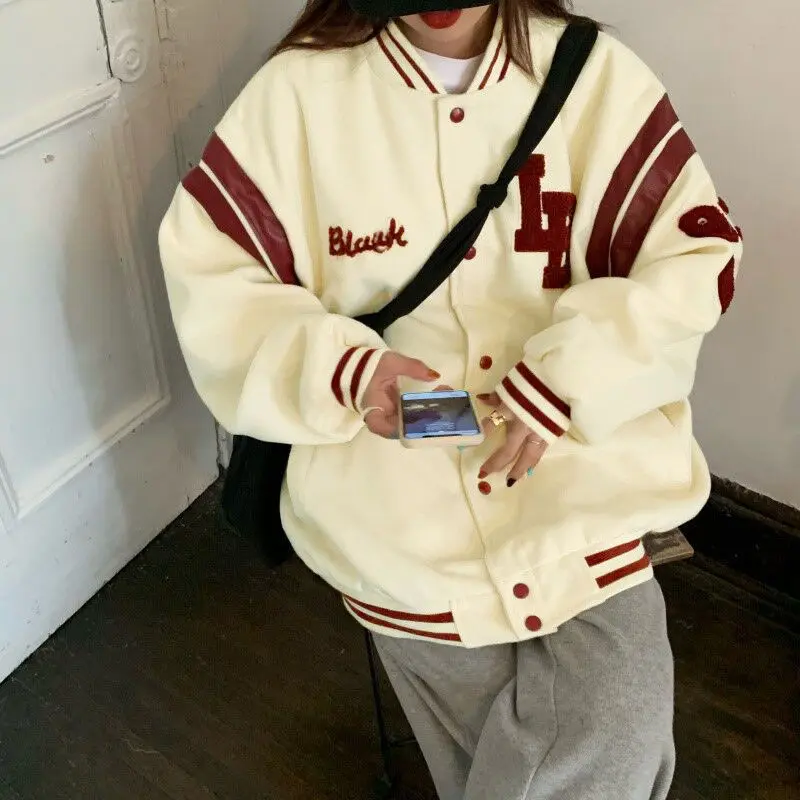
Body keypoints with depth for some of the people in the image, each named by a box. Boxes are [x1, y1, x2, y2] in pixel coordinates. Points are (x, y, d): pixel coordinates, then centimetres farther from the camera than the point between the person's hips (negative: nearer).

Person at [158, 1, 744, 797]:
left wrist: (572, 373, -14)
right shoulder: (298, 90, 0)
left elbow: (698, 254, 1)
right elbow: (207, 274, 1)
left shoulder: (596, 74, 2)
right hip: (394, 465, -1)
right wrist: (341, 369, -15)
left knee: (620, 731, -15)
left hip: (579, 444, 2)